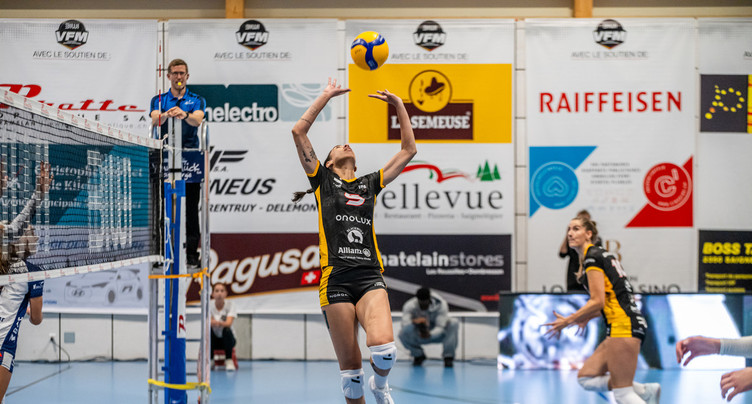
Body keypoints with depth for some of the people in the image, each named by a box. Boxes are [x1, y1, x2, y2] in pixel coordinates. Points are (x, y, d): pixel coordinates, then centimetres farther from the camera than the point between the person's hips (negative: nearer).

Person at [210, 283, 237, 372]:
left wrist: (219, 323, -51)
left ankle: (229, 361, -22)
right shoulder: (209, 304, -8)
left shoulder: (230, 305, -12)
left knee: (227, 330, -35)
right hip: (214, 339, 1)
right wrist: (212, 322, -47)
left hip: (227, 339, -1)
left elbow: (229, 323, -28)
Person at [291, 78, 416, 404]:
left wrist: (398, 104, 22)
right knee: (350, 365, -3)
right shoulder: (322, 180, 15)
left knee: (384, 347, -21)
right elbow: (299, 131, 6)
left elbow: (409, 149, 23)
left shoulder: (370, 184, 22)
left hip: (370, 277, 2)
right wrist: (327, 95, 11)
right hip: (336, 278, -2)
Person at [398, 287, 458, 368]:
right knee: (402, 333, -32)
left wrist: (430, 334, -48)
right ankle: (418, 355, -2)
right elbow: (405, 323, -31)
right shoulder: (410, 305, -21)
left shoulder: (441, 305, -23)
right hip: (418, 336, 1)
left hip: (435, 334, -1)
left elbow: (441, 327, -28)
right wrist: (414, 322, -53)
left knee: (454, 323, -30)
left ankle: (448, 356, -19)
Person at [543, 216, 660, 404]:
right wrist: (587, 317, 19)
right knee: (586, 377, 8)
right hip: (620, 327, 10)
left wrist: (568, 321, -6)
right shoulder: (602, 255, 20)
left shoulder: (592, 256, -8)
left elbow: (598, 302, -14)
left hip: (624, 325, -10)